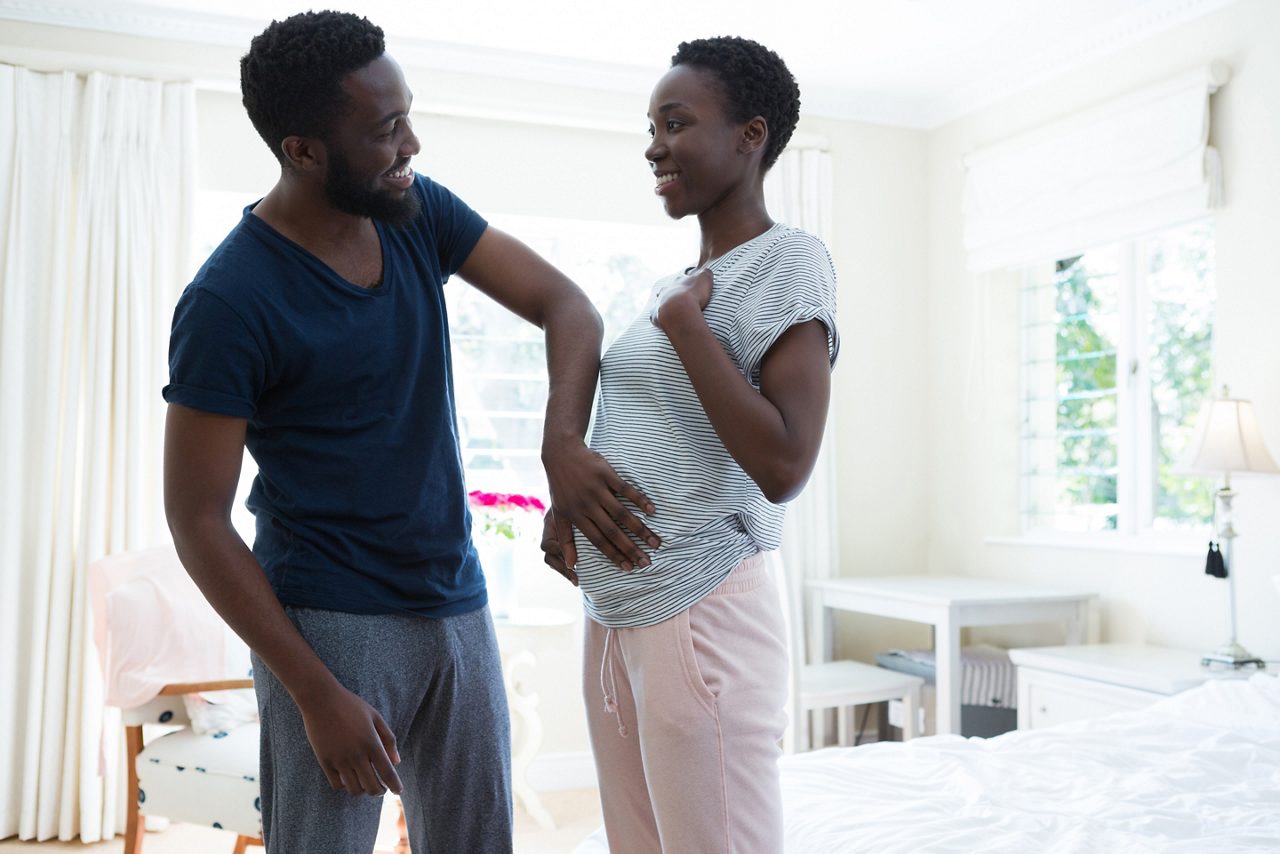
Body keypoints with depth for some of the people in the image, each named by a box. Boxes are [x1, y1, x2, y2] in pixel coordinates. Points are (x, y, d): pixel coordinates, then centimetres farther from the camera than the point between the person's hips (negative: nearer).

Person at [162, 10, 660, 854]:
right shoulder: (230, 301, -16)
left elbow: (565, 303, -3)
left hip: (459, 603, 6)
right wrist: (316, 695, -16)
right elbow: (197, 521, -14)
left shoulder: (421, 211, 0)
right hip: (330, 625, -5)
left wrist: (563, 443, -23)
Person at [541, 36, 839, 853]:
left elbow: (782, 466, -20)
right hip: (616, 611, 8)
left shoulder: (787, 259, -9)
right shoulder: (672, 284, 16)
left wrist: (685, 322, -14)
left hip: (703, 615, -8)